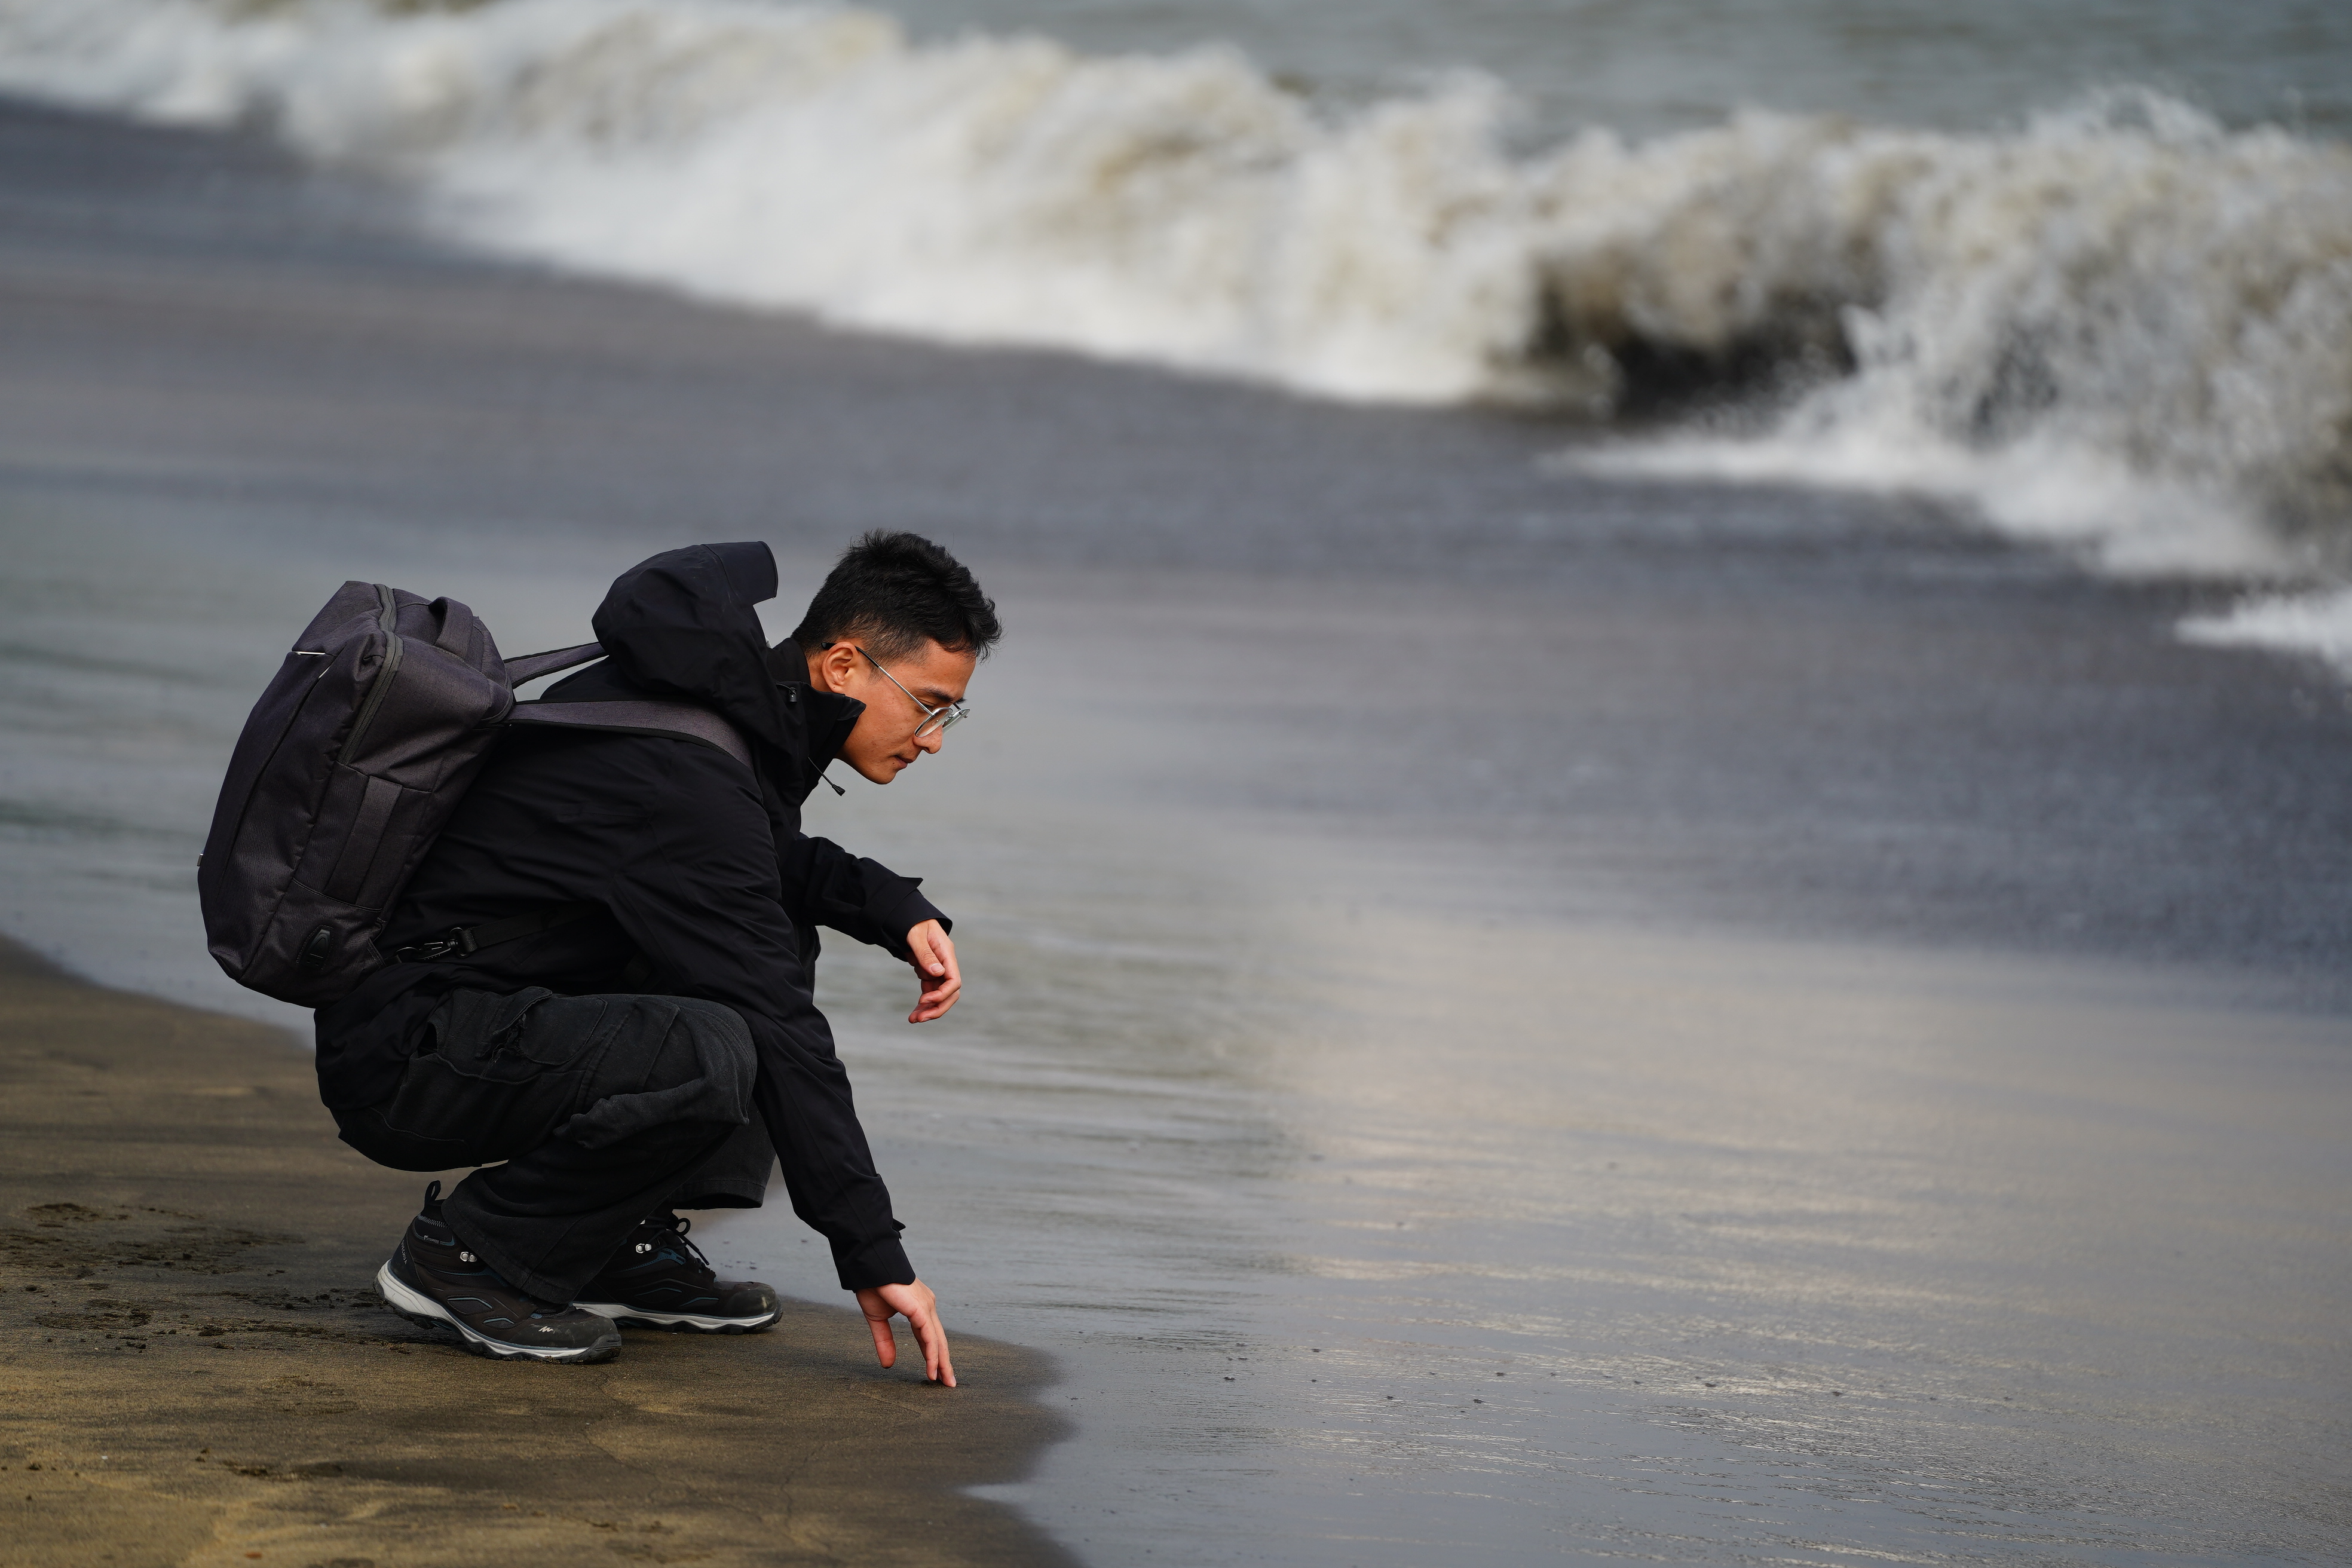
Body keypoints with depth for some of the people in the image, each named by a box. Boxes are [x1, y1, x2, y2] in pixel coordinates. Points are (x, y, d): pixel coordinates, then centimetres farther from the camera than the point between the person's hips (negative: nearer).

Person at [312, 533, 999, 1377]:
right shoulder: (688, 777, -23)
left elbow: (776, 863, 27)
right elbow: (778, 1036, -23)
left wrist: (898, 908, 7)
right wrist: (875, 1257, -21)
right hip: (404, 1055, -10)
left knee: (780, 938, 14)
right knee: (708, 1055, -32)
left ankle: (625, 1243, 9)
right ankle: (465, 1249, -9)